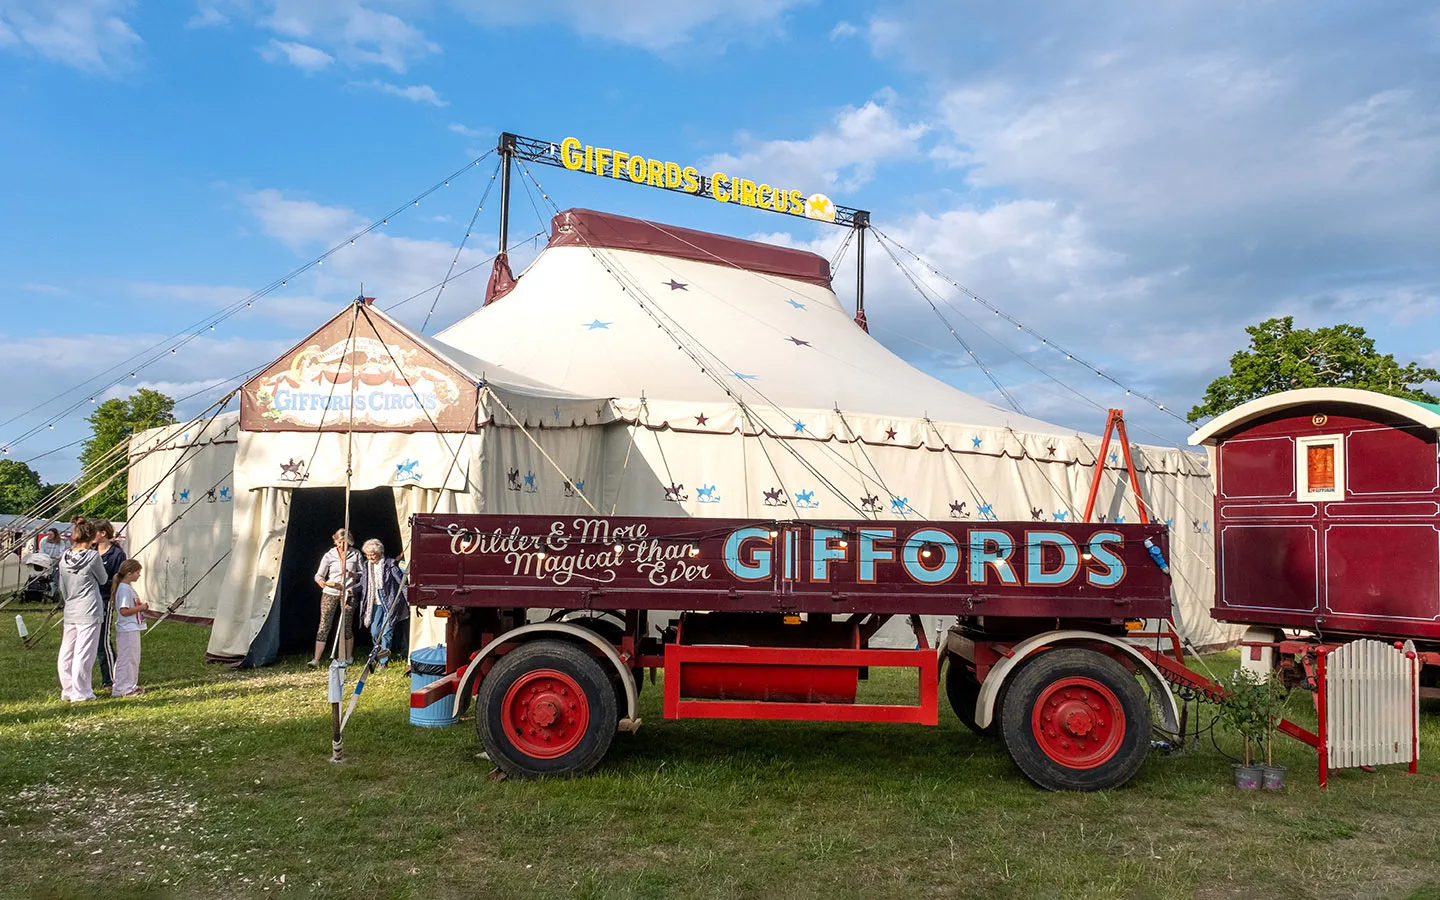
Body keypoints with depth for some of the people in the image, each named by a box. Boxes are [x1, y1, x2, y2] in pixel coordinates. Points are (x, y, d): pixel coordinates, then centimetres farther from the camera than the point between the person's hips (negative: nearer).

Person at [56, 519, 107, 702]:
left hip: (70, 610, 7)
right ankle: (80, 692, 4)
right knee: (84, 652, -1)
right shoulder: (92, 556, -13)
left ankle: (67, 690, 22)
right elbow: (103, 579, 1)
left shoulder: (64, 558, 5)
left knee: (67, 651, 12)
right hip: (89, 611, -7)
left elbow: (62, 587, 15)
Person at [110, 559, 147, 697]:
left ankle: (131, 685, 25)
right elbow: (124, 611, -23)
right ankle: (122, 689, 0)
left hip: (133, 628, 11)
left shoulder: (129, 587, 14)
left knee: (134, 658, 16)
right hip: (127, 630, -11)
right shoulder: (124, 589, -18)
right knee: (126, 658, -5)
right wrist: (140, 608, -15)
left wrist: (141, 606, 9)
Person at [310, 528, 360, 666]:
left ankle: (347, 658, 19)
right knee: (324, 626, -5)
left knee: (347, 627, 3)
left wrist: (354, 575, -10)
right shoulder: (329, 555, 0)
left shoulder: (355, 554, 3)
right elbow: (319, 575, -2)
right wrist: (322, 582, -24)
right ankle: (316, 659, -3)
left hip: (348, 593, 0)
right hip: (330, 593, 0)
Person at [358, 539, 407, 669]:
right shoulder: (366, 566, 6)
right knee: (374, 632, 4)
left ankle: (384, 661, 3)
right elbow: (363, 585, 17)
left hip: (390, 603, -5)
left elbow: (402, 581, -10)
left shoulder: (389, 564, -11)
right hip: (376, 603, 5)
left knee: (386, 632, -6)